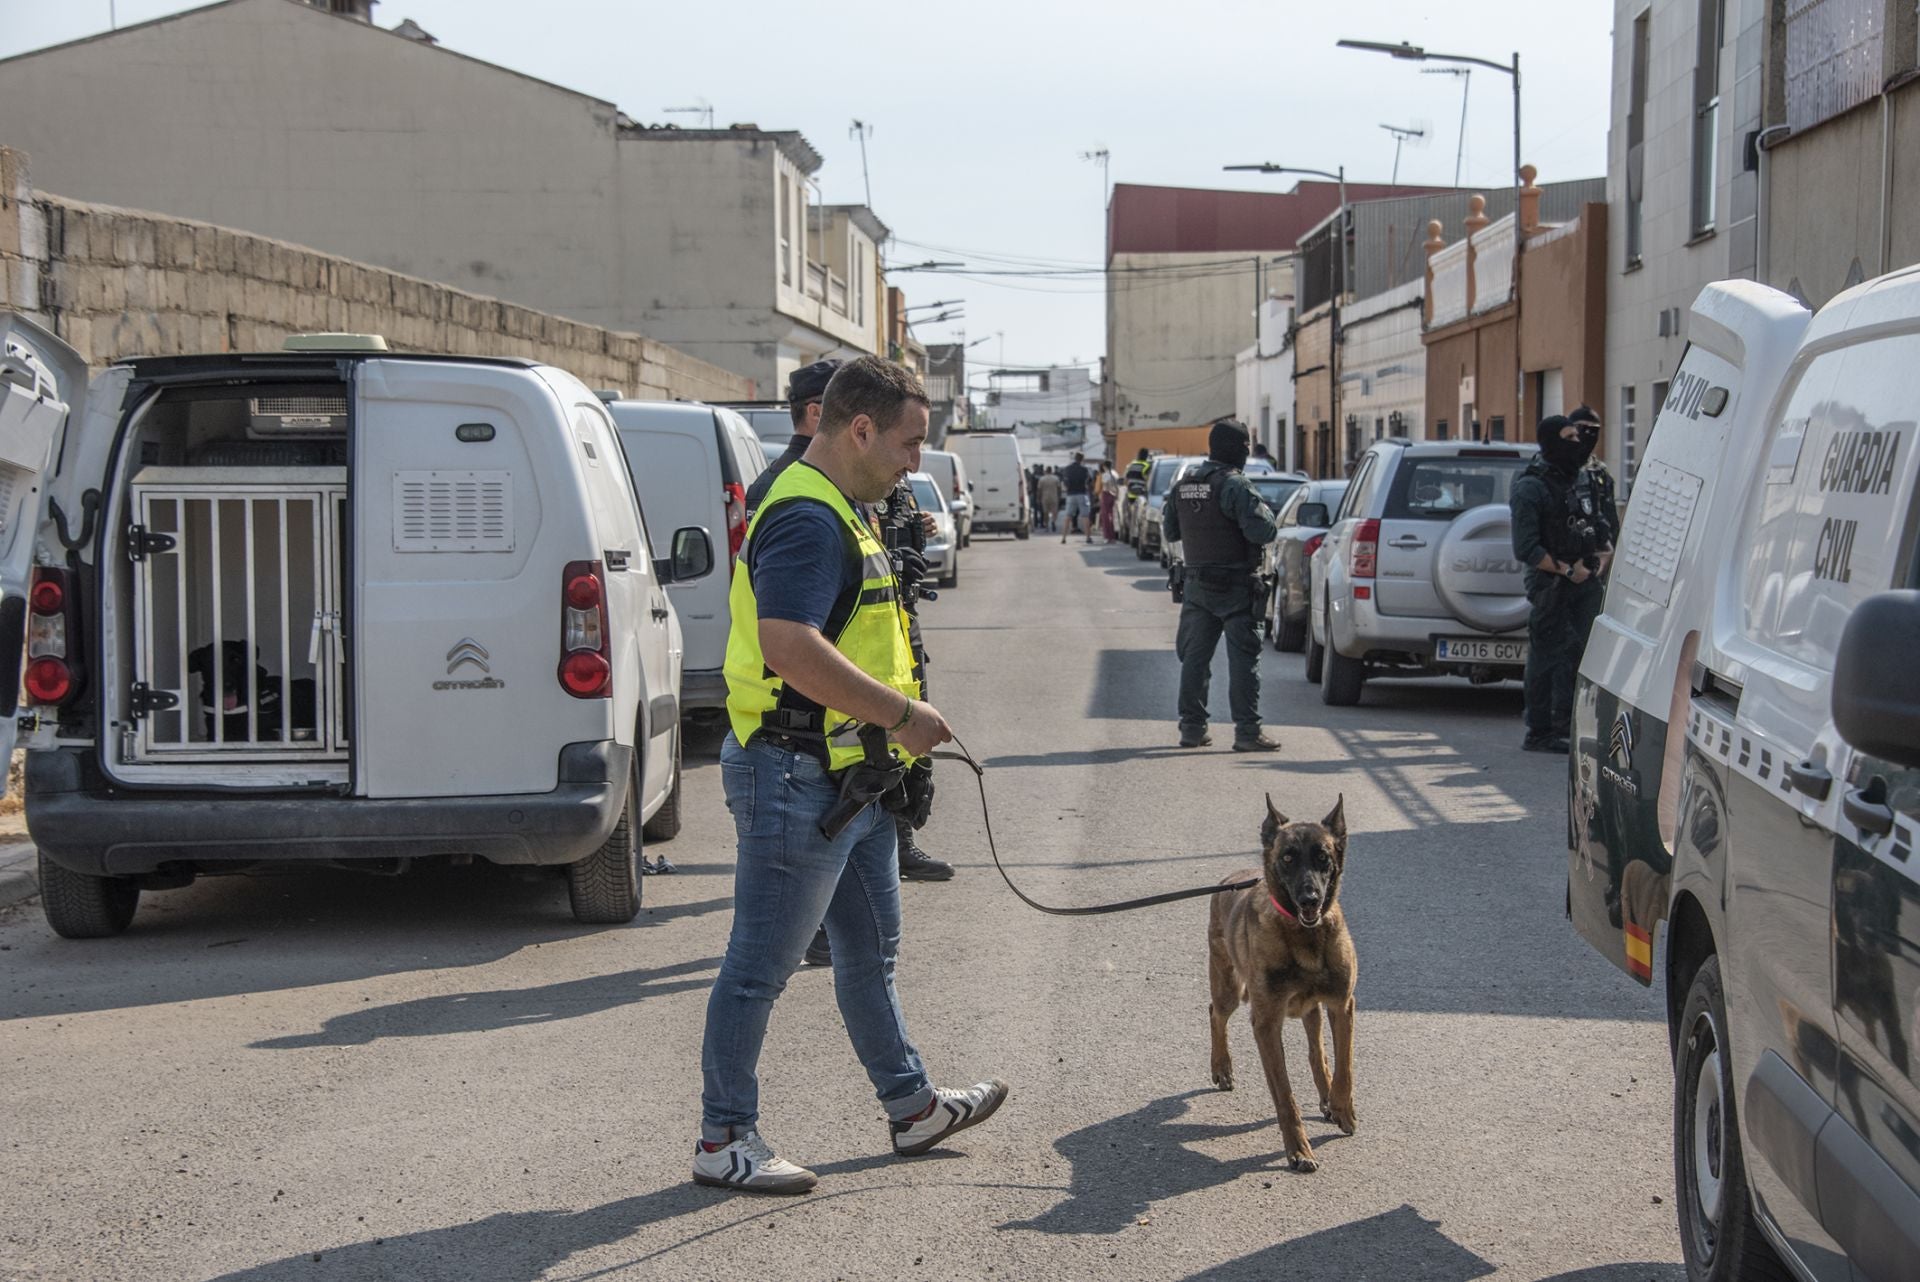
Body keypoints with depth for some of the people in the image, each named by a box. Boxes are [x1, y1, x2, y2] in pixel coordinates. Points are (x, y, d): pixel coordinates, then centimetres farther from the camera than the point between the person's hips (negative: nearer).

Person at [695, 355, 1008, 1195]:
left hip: (849, 779, 11)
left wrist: (895, 719, 17)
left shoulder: (839, 515, 15)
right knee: (761, 967, 0)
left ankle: (912, 1107, 33)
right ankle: (724, 1140, 10)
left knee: (870, 952, 20)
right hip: (797, 780, -11)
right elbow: (790, 648, -32)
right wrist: (901, 712, -24)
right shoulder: (806, 520, -20)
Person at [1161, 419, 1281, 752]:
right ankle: (1247, 731, -5)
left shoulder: (1183, 486, 8)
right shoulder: (1234, 485, -15)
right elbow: (1260, 531, -21)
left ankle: (1192, 727, 14)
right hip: (1235, 585, -6)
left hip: (1197, 583, 6)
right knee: (1243, 657, -3)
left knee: (1195, 656, 11)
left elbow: (1169, 532, 17)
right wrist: (1265, 513, -1)